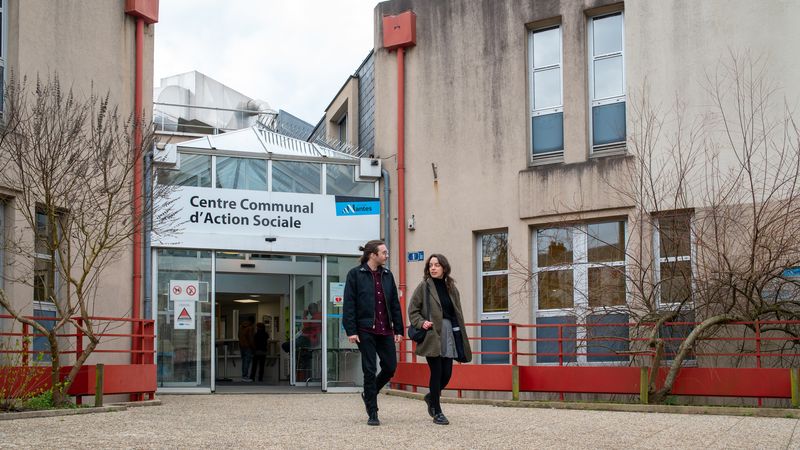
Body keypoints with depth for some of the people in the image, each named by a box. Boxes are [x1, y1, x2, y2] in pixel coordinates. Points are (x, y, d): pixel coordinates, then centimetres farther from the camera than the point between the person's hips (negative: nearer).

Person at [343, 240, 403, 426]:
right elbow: (348, 304, -6)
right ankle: (372, 413, 7)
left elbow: (395, 304, 14)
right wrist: (351, 330, -12)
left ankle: (369, 394, 30)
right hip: (365, 330, -5)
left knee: (390, 367, 3)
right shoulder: (355, 274, -3)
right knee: (370, 370, -1)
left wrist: (398, 329, 9)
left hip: (385, 330, 5)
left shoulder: (387, 275, 12)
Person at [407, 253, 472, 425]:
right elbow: (412, 311, 3)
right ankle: (437, 413, 7)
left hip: (449, 333, 4)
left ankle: (432, 396, 33)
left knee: (447, 373, 2)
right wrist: (421, 323, -15)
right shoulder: (424, 287, 0)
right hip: (432, 335, -4)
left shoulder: (451, 288, 11)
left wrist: (461, 339, 11)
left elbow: (457, 313, 14)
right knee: (437, 372, -4)